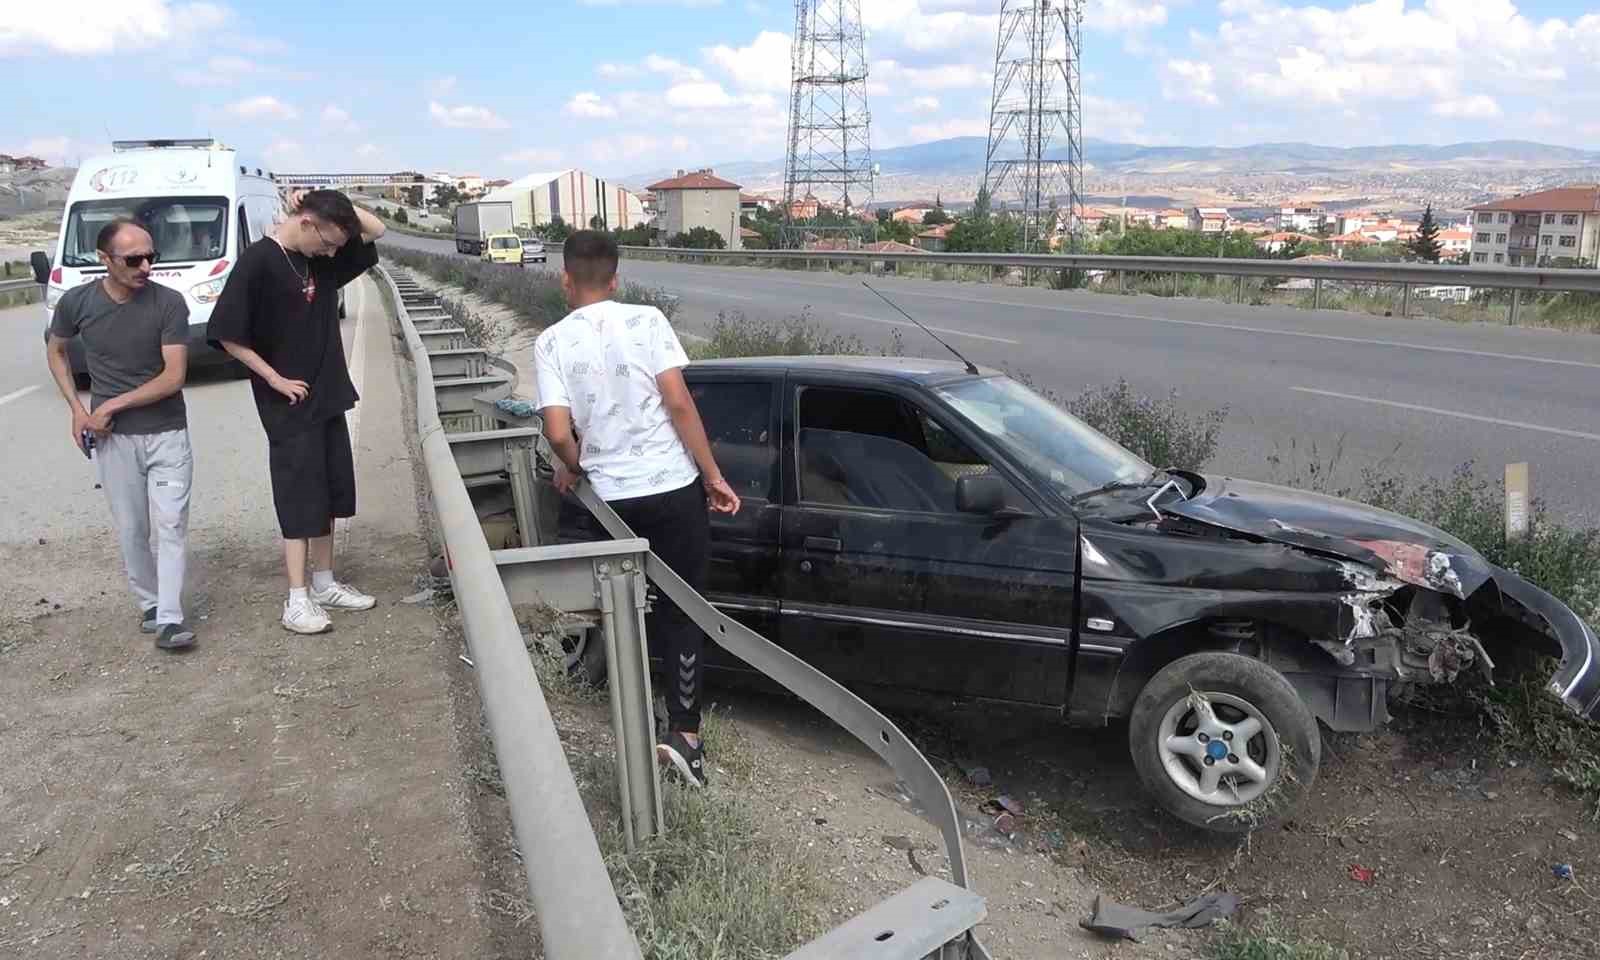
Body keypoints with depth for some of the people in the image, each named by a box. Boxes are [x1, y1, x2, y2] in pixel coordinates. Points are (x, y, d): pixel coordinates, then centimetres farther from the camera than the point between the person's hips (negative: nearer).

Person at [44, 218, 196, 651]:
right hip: (112, 438, 2)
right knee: (131, 530, 7)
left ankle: (168, 619, -6)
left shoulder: (169, 303, -11)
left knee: (171, 524, -7)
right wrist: (77, 408, 3)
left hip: (168, 434, -2)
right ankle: (149, 604, 24)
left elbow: (174, 376, -14)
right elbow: (55, 351, 15)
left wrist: (110, 405, -13)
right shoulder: (77, 302, -4)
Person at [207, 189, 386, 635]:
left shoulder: (324, 260, 4)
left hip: (327, 397, 7)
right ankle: (297, 601, 2)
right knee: (300, 497, -5)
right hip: (288, 404, -7)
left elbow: (375, 229, 11)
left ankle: (324, 585, 22)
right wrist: (275, 380, -14)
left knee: (328, 494, 11)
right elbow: (228, 335, -16)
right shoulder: (257, 262, -16)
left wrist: (329, 201, -3)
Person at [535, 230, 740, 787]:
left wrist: (573, 469, 12)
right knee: (682, 610, 7)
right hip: (673, 489, -1)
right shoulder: (646, 321, -4)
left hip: (613, 498, 2)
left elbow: (559, 433, -10)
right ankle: (684, 731, 0)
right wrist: (714, 477, -5)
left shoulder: (552, 343, -2)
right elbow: (678, 404, -10)